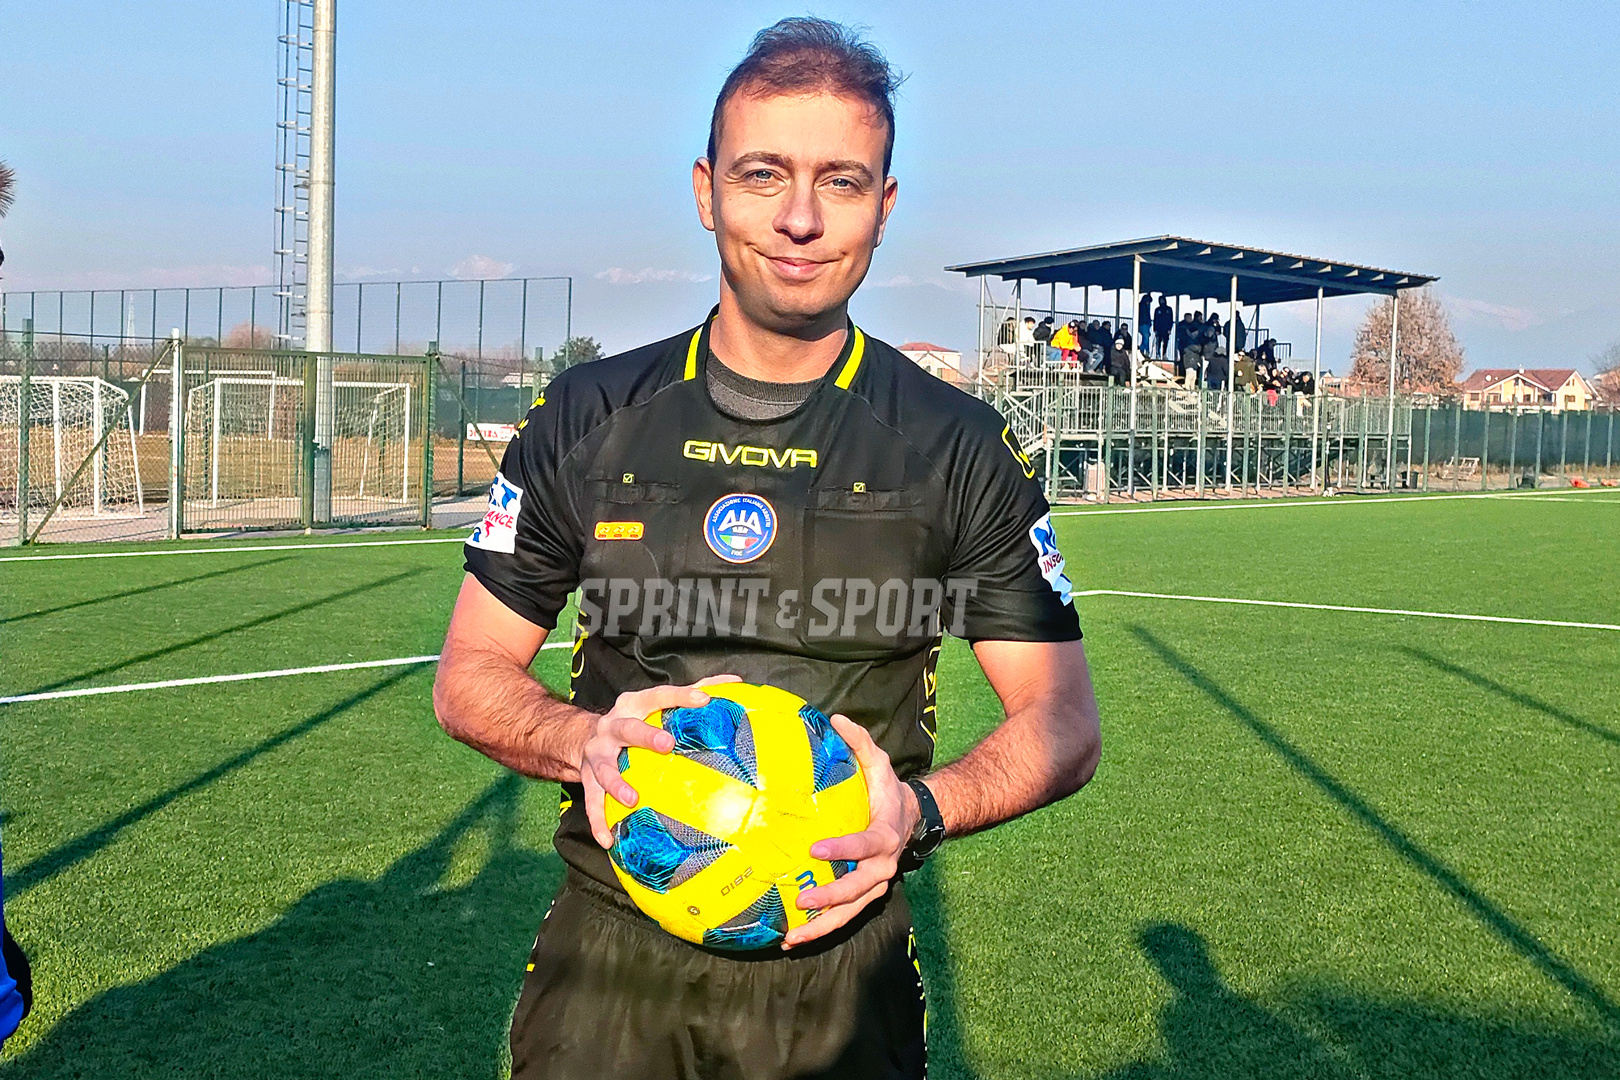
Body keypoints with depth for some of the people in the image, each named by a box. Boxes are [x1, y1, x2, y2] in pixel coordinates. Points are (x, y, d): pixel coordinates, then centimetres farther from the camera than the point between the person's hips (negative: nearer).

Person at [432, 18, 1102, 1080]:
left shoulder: (963, 449, -5)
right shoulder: (585, 421, -1)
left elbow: (1063, 723, -2)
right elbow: (471, 674, 4)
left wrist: (922, 809, -22)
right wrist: (584, 741, -17)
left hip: (841, 968, -1)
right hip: (610, 959, 1)